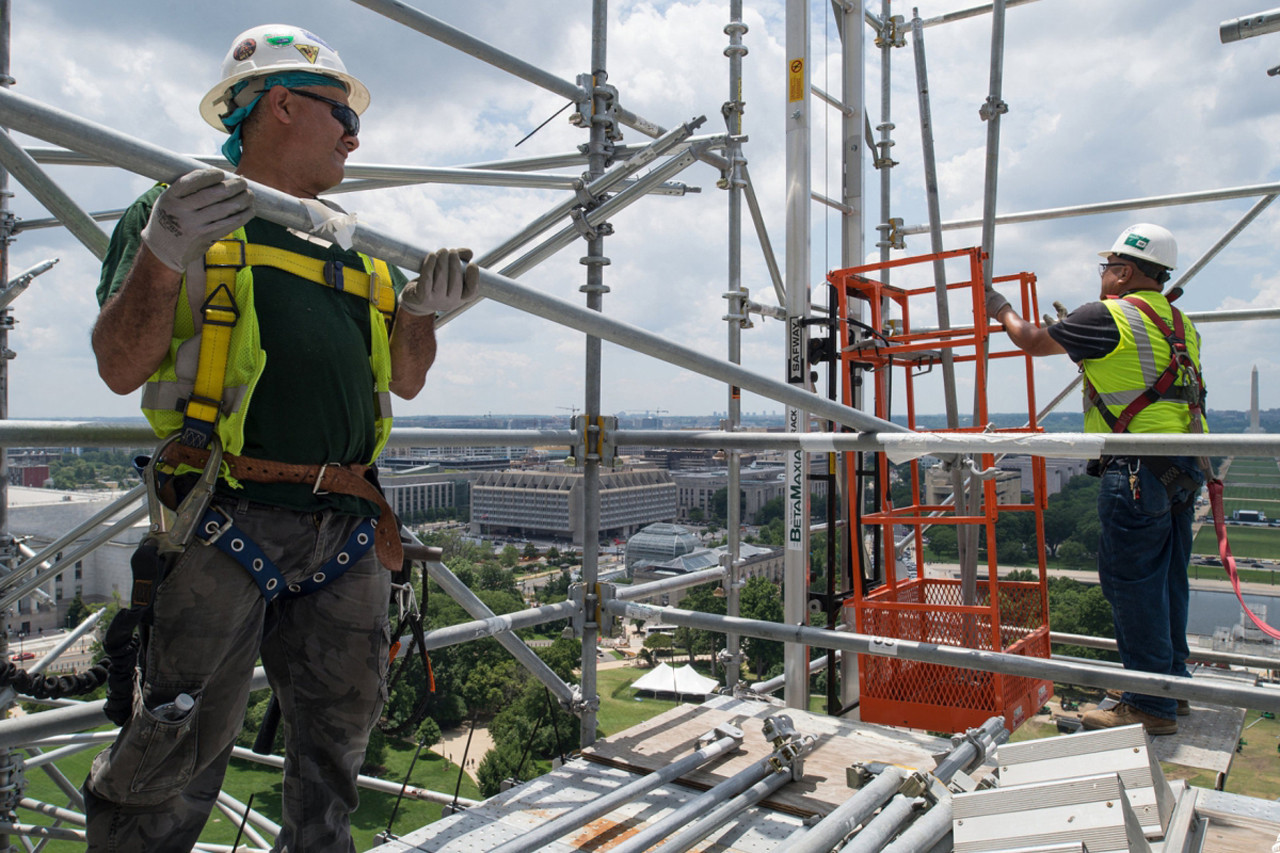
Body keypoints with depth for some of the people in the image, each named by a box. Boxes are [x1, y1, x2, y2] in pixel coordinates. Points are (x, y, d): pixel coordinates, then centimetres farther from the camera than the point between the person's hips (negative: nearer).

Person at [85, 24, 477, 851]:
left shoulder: (357, 246, 20)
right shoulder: (184, 212, 4)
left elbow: (405, 381, 16)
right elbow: (122, 368, -7)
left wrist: (424, 308, -3)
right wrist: (162, 255, -23)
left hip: (347, 534, 6)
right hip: (227, 526, -5)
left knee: (337, 741, 14)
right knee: (175, 754, -2)